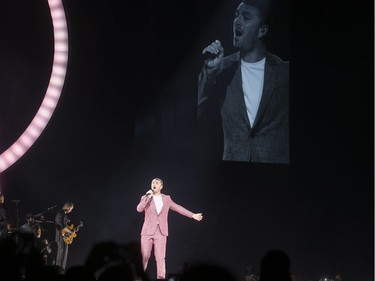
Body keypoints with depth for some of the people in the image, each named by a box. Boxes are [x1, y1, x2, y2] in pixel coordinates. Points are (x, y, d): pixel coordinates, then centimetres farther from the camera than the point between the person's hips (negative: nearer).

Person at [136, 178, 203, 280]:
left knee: (160, 258, -5)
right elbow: (139, 209, -9)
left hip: (161, 232, 1)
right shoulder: (145, 198, 7)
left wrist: (193, 215, 15)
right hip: (148, 231, -1)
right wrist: (148, 197, -17)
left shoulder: (166, 199, 13)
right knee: (144, 256, -6)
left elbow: (178, 208, 17)